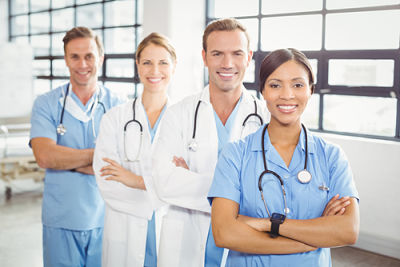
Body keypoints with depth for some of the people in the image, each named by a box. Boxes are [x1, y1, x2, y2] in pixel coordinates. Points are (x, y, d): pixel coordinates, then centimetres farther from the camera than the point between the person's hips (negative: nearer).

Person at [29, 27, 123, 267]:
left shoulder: (117, 106, -1)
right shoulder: (46, 104, 1)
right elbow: (45, 156, -14)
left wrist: (67, 160, -13)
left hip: (105, 220, 0)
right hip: (60, 221, 0)